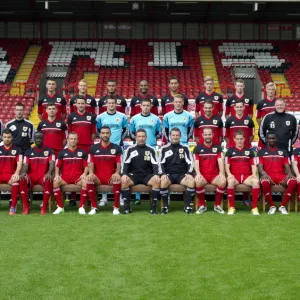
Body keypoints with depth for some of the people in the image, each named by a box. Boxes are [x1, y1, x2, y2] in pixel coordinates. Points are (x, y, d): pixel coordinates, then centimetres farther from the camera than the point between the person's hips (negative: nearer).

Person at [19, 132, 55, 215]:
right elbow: (25, 165, 1)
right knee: (22, 179, -33)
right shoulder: (28, 151, 13)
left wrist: (49, 173, -30)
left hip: (43, 176, -1)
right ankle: (26, 207, -26)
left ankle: (44, 207, -29)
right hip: (31, 176, 2)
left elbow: (52, 164, -7)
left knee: (48, 180, -38)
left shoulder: (49, 151, 8)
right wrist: (23, 172, -24)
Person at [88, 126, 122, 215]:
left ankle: (116, 207, -22)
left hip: (111, 177, -1)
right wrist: (91, 173, -18)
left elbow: (119, 163, 0)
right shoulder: (93, 148, 9)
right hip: (98, 178, 1)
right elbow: (91, 163, 5)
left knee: (117, 180, -36)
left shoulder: (117, 148, 6)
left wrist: (117, 173, -22)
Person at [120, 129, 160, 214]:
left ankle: (153, 206, -22)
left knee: (157, 181, -31)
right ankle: (126, 206, -22)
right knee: (123, 181, -31)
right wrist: (124, 174, -19)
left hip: (147, 175, 0)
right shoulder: (130, 149, 7)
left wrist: (156, 174, -19)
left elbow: (155, 164, 0)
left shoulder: (151, 150, 8)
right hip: (133, 175, 0)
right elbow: (125, 163, 1)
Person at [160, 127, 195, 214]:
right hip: (168, 174, -1)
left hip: (182, 175, 1)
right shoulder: (164, 148, 9)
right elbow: (161, 163, 4)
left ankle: (188, 206, -18)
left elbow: (190, 162, 5)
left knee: (191, 181, -31)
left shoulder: (185, 148, 10)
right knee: (163, 182, -35)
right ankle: (165, 206, -21)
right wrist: (163, 174, -14)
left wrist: (189, 173, -13)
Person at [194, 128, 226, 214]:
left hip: (215, 175, 1)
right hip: (202, 175, -1)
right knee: (198, 182, -35)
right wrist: (198, 174, -21)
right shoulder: (198, 148, 9)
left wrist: (222, 173, -20)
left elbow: (220, 161, -2)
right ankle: (202, 205, -14)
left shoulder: (217, 147, 10)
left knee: (223, 181, -32)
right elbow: (196, 162, -2)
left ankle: (217, 205, -10)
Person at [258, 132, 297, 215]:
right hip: (268, 176, -2)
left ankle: (282, 206, -17)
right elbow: (260, 166, 3)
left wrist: (289, 174, -13)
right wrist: (264, 174, -21)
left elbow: (287, 166, 11)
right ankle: (272, 206, -18)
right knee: (264, 182, -40)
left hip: (281, 176, 2)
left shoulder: (283, 152, 20)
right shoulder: (261, 152, 15)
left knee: (293, 182, -32)